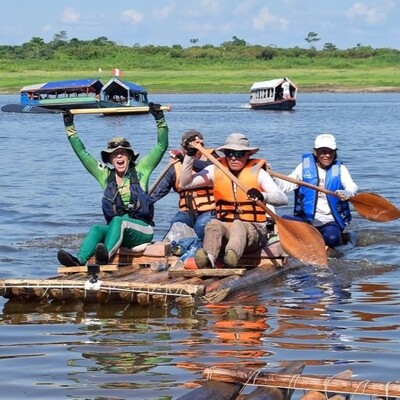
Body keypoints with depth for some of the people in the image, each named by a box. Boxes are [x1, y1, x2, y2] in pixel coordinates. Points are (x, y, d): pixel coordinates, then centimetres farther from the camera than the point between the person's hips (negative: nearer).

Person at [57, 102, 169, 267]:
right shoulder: (105, 174, 16)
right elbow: (82, 153, 16)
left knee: (118, 221, -34)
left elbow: (161, 147, 4)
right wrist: (69, 127, 14)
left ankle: (106, 255, -61)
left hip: (142, 230, -3)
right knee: (97, 229, -28)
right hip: (115, 229, 3)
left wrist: (160, 119, -5)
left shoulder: (140, 171, 9)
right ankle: (79, 259, -54)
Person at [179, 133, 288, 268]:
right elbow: (186, 184, 7)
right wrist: (189, 156, -4)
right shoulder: (215, 170, 11)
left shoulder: (257, 172, 1)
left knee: (238, 225, -36)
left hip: (253, 229, -2)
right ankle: (208, 258, -60)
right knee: (213, 224, -31)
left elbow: (283, 199, -11)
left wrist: (262, 196, -32)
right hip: (224, 228, 3)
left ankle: (232, 255, -68)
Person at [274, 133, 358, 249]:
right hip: (306, 219, 1)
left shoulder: (340, 169, 4)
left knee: (331, 238, -33)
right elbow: (287, 185, 1)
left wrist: (347, 193, -38)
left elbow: (353, 187, -13)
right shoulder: (305, 167, 5)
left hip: (330, 222, -1)